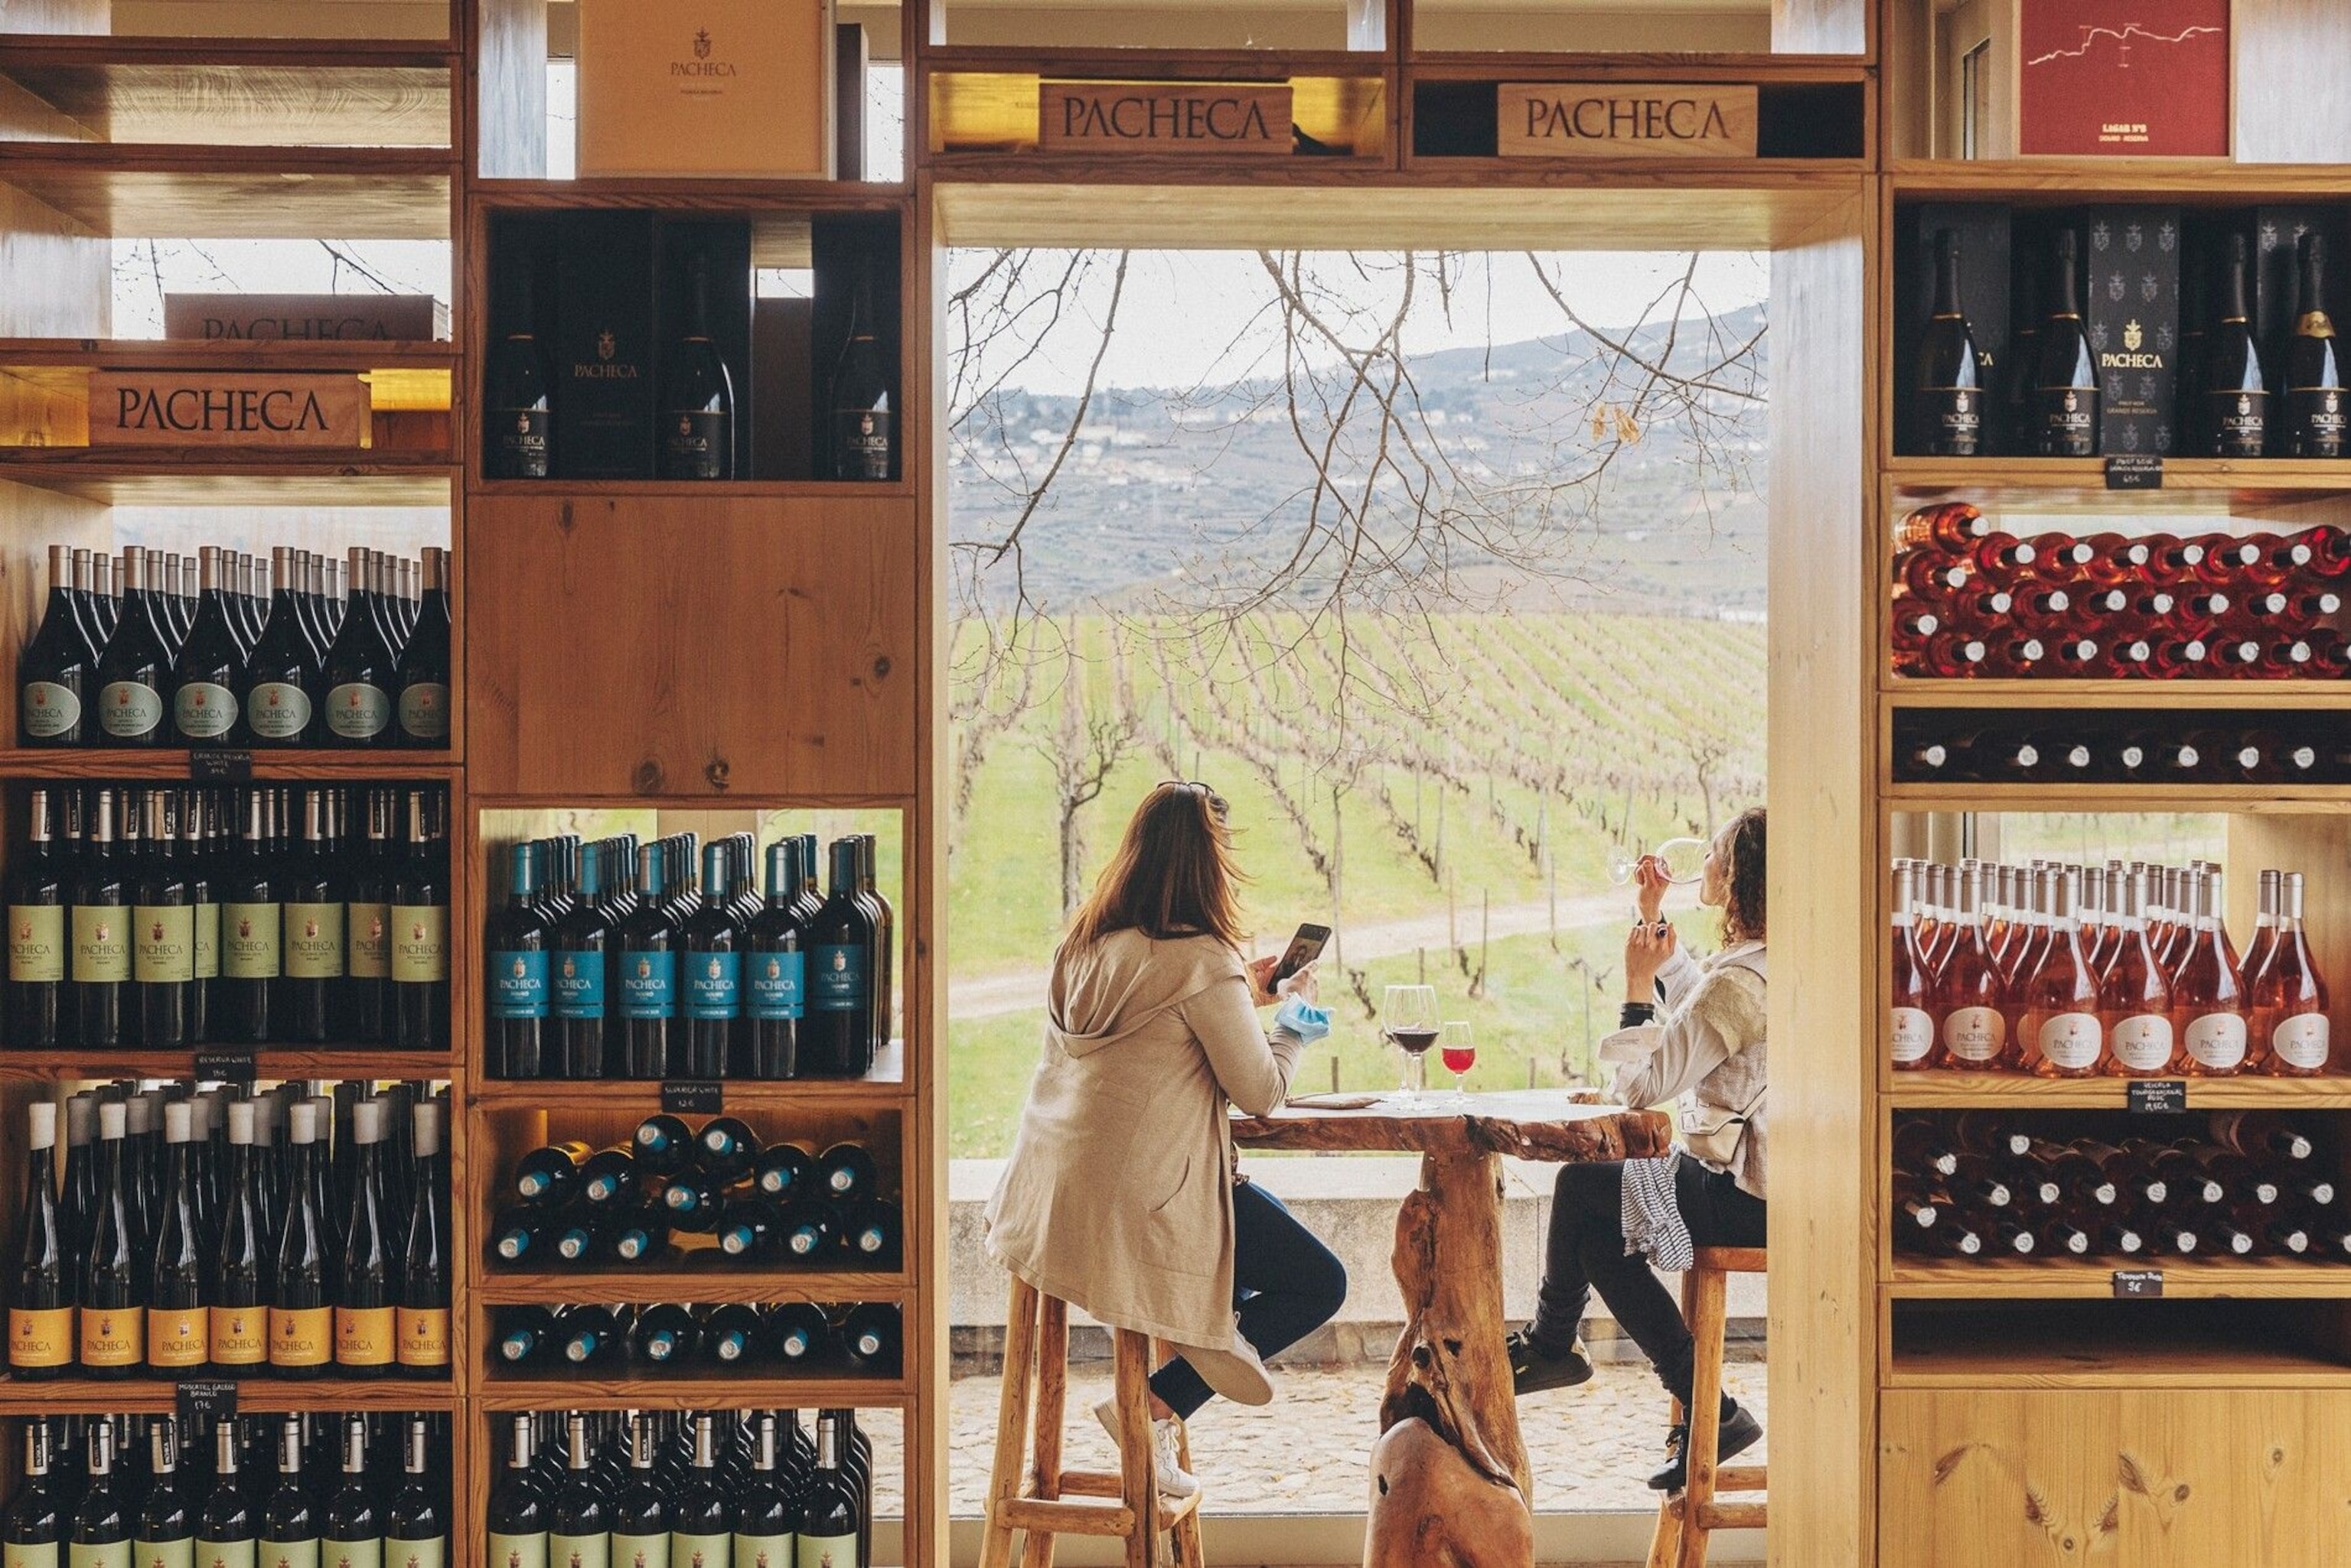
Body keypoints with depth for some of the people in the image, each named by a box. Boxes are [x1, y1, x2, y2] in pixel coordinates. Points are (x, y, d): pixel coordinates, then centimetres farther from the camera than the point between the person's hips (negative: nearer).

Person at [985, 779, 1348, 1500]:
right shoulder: (1200, 960, -17)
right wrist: (1293, 1014, 7)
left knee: (1267, 1217, 29)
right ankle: (1157, 1406, -4)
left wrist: (1244, 999, 21)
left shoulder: (1085, 942, 8)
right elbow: (1261, 1092, -11)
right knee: (1320, 1284, 7)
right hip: (1138, 1204, -8)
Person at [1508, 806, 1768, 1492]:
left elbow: (1642, 1086, -19)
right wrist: (1653, 916, 22)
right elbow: (1692, 1004, 28)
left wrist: (1637, 983, -10)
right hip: (1763, 1183, 10)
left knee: (1582, 1188, 2)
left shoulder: (1739, 983, -23)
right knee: (1597, 1231, 14)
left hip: (1751, 1201, -10)